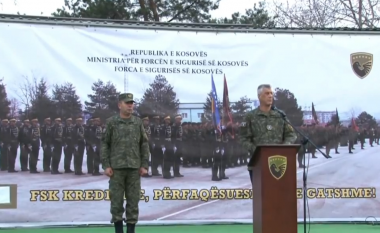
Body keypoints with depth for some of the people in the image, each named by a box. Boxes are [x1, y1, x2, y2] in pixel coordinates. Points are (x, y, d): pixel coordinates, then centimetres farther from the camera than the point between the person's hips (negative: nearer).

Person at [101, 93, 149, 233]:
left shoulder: (138, 122, 8)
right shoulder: (111, 122, 2)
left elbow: (144, 145, 9)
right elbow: (105, 144, 1)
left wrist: (144, 165, 1)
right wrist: (106, 165, -6)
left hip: (134, 168, 2)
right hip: (116, 167, -2)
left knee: (133, 200, 3)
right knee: (116, 200, 0)